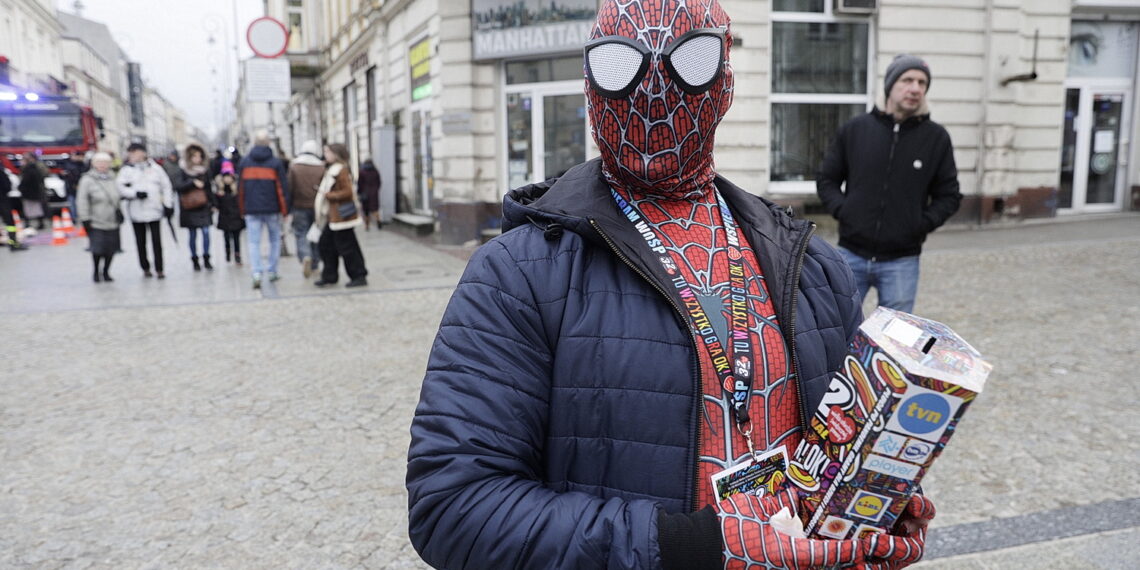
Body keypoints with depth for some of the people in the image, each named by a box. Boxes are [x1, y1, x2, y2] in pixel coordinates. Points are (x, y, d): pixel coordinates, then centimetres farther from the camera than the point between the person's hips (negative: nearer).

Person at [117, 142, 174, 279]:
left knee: (157, 241, -1)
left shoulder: (155, 168, 5)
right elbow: (120, 188, -6)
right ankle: (145, 268, 20)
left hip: (154, 211, 0)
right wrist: (135, 193, -18)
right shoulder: (126, 170, 3)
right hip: (136, 212, 1)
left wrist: (168, 204, 3)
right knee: (140, 242, 8)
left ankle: (159, 269, 5)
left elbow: (166, 186, 8)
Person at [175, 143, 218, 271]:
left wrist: (214, 203, 10)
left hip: (203, 207, 2)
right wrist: (193, 182, -24)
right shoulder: (183, 170, -2)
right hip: (189, 208, -2)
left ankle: (206, 259, 3)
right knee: (193, 235, 5)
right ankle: (195, 260, 15)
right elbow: (178, 186, -14)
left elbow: (209, 188, 13)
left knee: (206, 232, -7)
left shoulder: (204, 169, 7)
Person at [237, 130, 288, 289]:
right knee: (275, 239, 14)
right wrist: (285, 210, 0)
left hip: (251, 210, 2)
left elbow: (240, 188, 7)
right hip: (272, 209, -1)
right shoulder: (275, 163, -4)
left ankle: (257, 273, -11)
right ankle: (272, 271, 14)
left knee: (254, 242, 2)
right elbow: (282, 188, -6)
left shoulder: (244, 162, 4)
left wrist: (242, 209, 15)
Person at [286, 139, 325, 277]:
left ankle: (305, 257, -23)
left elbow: (289, 187, -2)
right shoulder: (321, 167, -4)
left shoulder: (294, 166, -2)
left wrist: (288, 207, 4)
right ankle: (314, 265, 18)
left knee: (301, 234, 3)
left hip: (299, 206, 0)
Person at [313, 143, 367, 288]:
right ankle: (329, 276, 22)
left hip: (341, 216, -11)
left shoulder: (341, 170, -15)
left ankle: (359, 276, 3)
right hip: (333, 216, 11)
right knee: (326, 244, 13)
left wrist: (328, 195, -18)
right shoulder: (332, 169, 16)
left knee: (346, 247, -5)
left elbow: (347, 192, -23)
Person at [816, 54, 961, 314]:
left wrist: (922, 224, -6)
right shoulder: (854, 129, 3)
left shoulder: (937, 138, 3)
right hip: (851, 255, 0)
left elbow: (949, 195, 9)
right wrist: (842, 210, -4)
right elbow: (826, 179, 11)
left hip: (901, 261, 0)